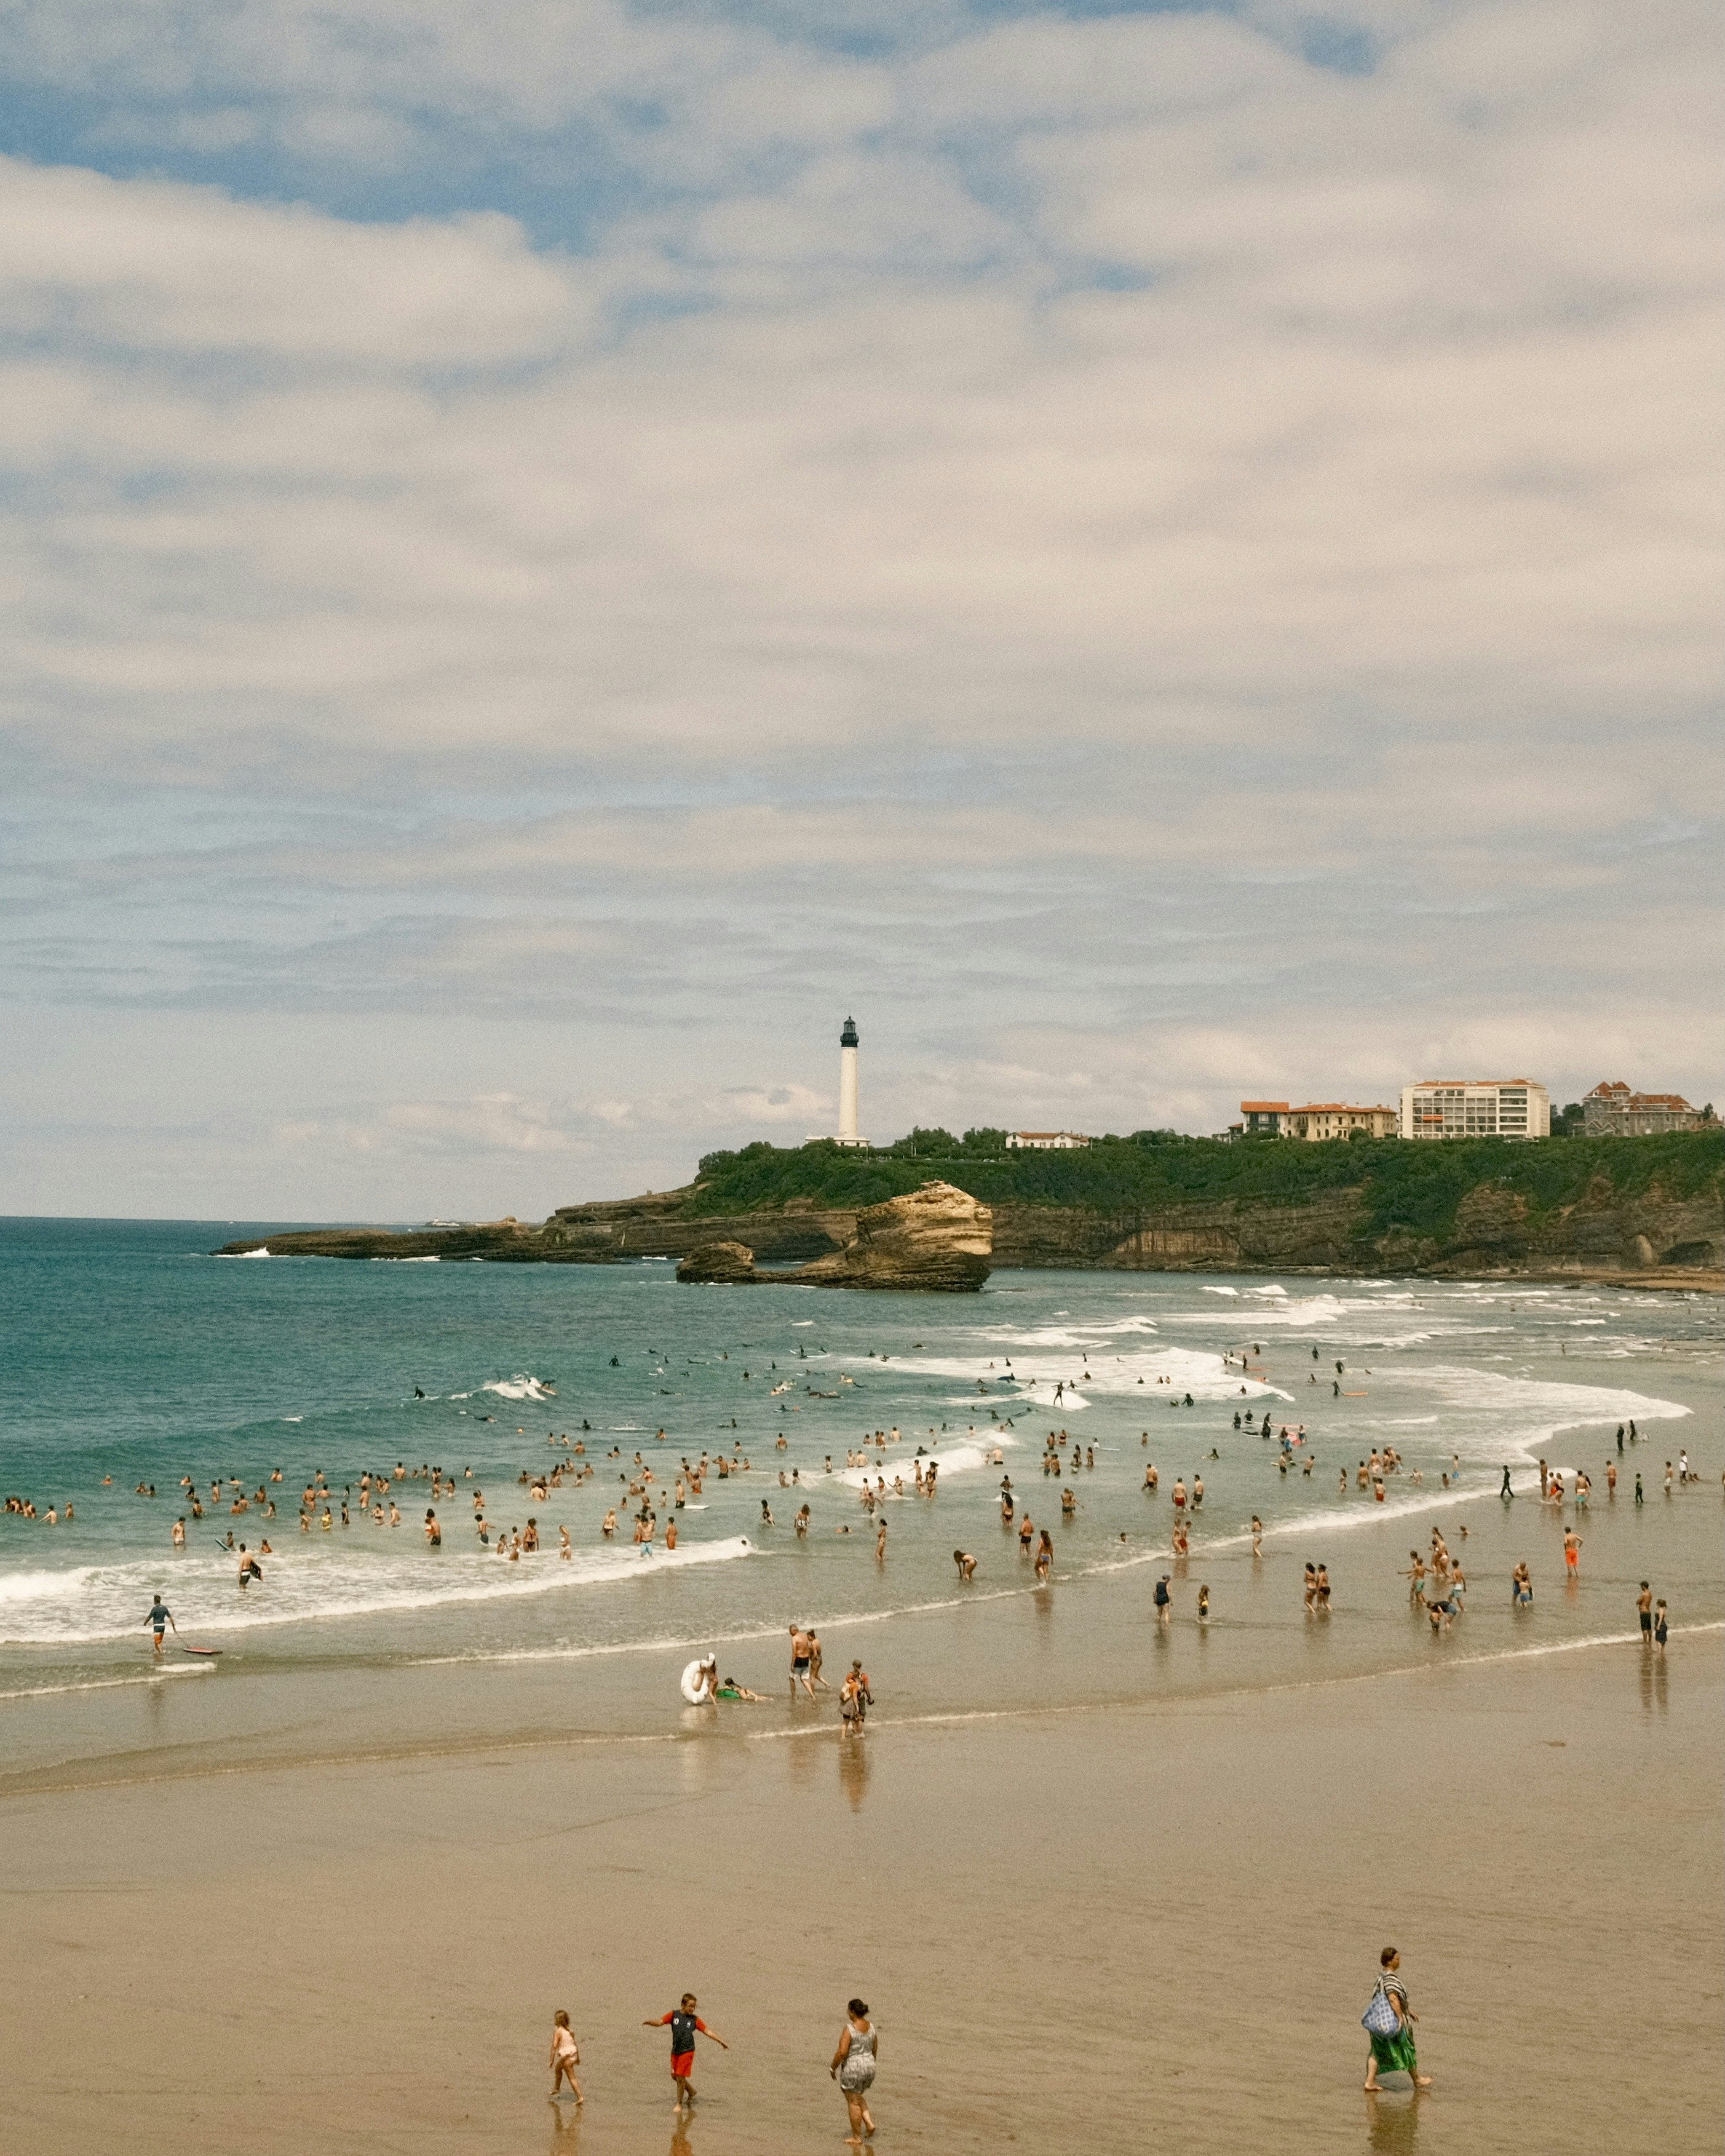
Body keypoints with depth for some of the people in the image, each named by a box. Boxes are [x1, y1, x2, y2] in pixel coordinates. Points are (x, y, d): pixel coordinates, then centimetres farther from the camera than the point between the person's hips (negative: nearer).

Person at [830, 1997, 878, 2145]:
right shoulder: (871, 2027, 2)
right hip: (868, 2068, 7)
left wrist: (833, 2068, -8)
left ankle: (857, 2138, 13)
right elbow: (875, 2050, 12)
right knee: (857, 2097, 28)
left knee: (853, 2103, 6)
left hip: (852, 2069, -7)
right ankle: (869, 2123, 14)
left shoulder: (849, 2029, -19)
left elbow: (842, 2052, -23)